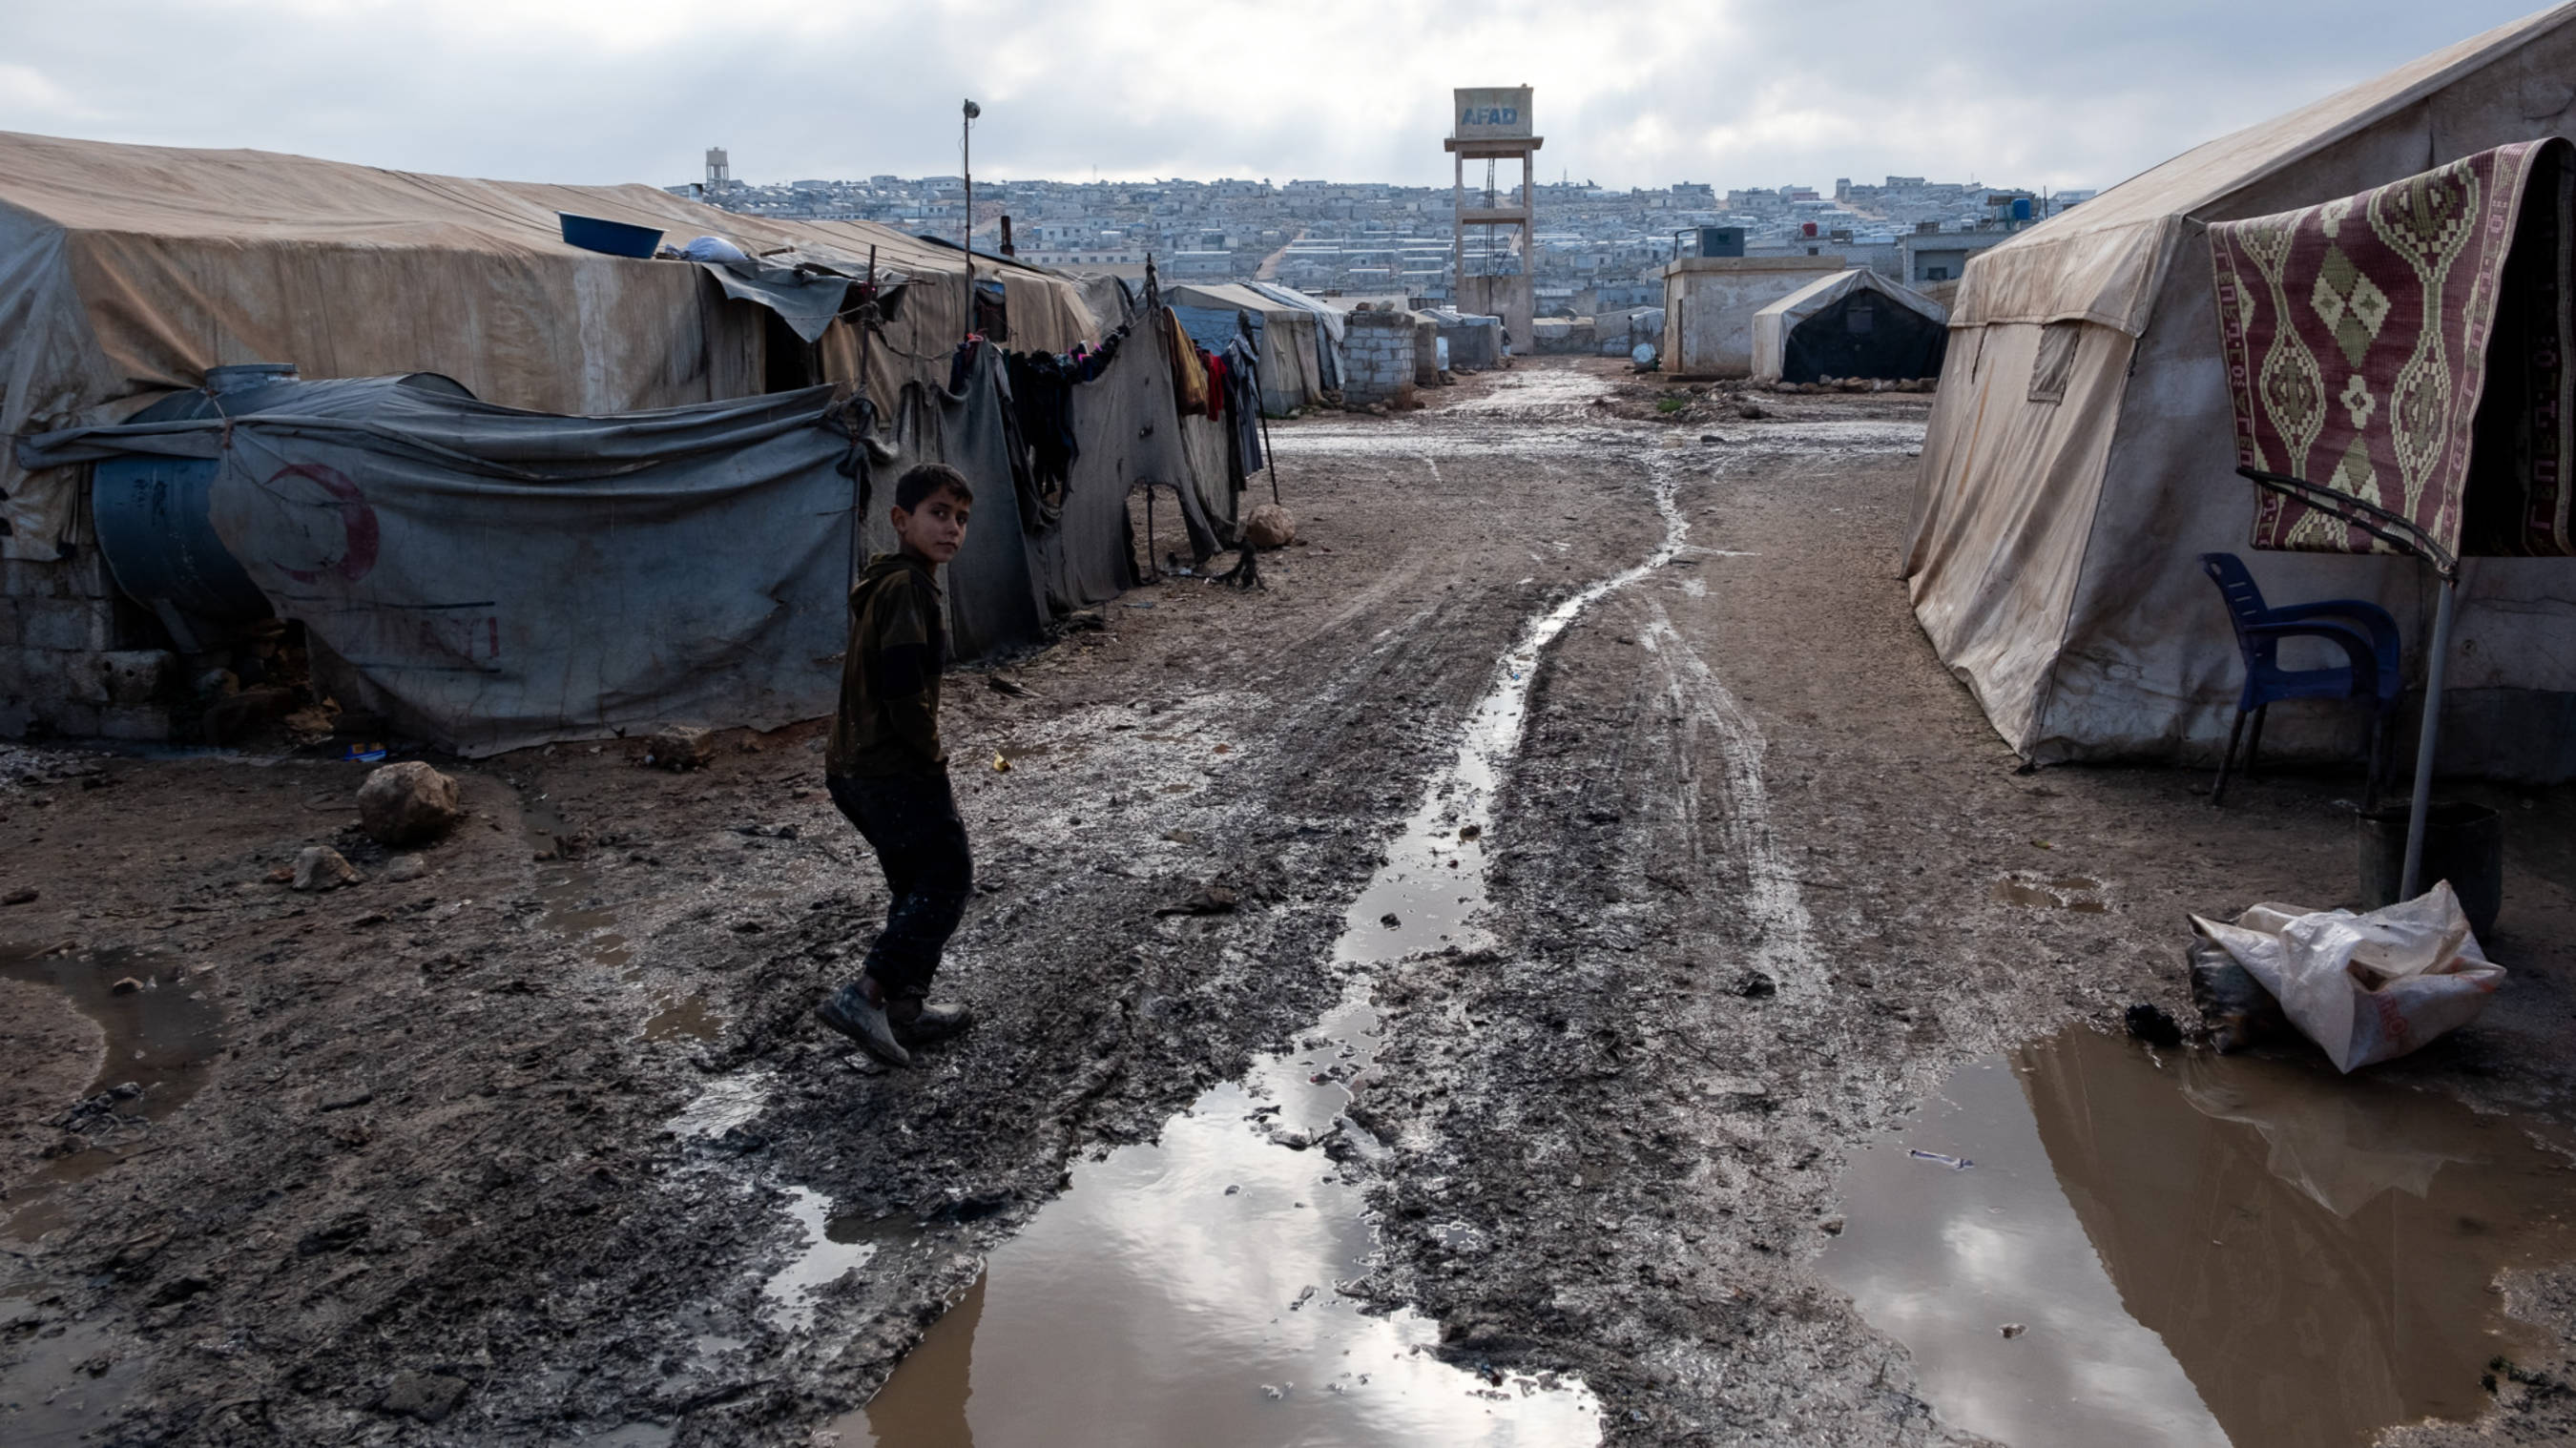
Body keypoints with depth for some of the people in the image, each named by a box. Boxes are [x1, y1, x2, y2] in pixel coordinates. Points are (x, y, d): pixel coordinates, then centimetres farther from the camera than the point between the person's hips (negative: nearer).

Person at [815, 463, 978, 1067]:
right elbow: (904, 687, -25)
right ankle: (863, 995, -7)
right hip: (898, 769, -10)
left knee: (917, 885, 19)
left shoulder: (882, 583, 16)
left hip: (855, 767, 10)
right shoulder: (907, 586, -17)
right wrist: (932, 752, -11)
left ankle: (906, 1007, 25)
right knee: (948, 878, -2)